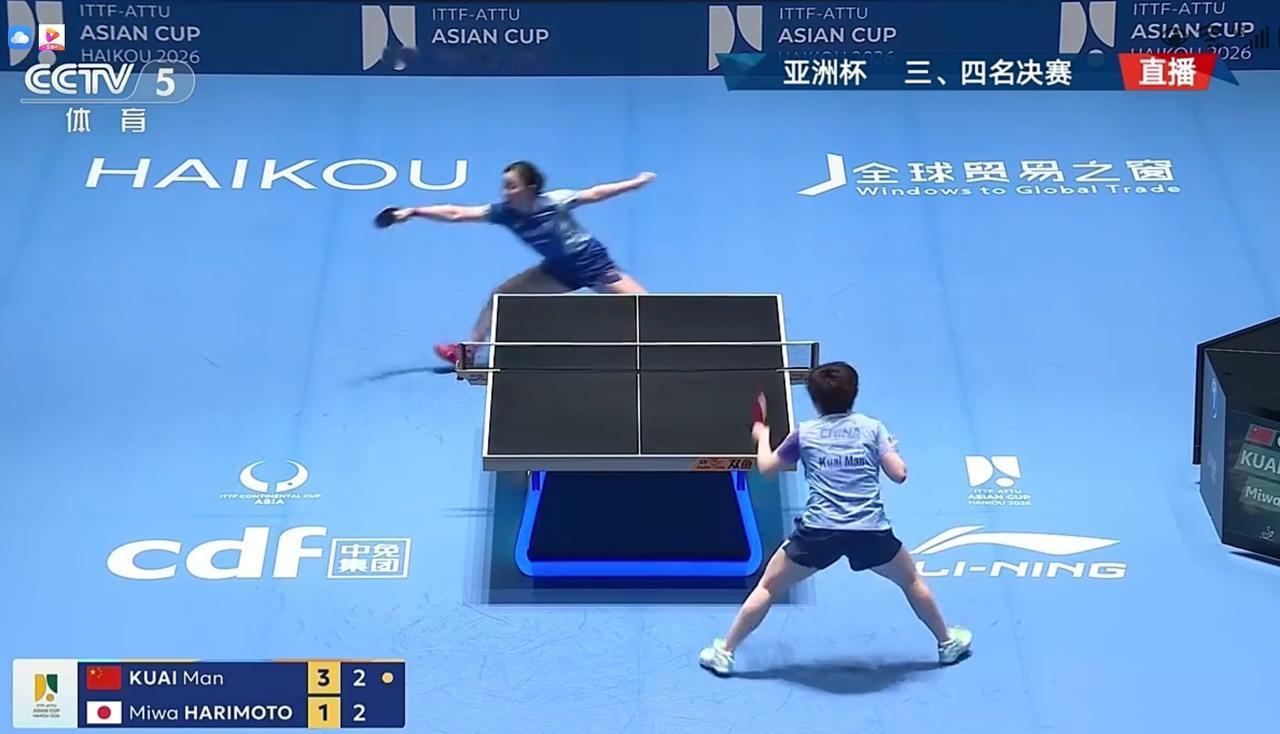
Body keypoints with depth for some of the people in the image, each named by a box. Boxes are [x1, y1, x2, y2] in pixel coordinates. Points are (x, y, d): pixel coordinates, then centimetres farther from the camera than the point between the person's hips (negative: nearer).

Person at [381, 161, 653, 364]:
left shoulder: (555, 201, -26)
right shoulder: (504, 212, -15)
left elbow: (594, 194, -13)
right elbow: (456, 213, -17)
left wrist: (636, 182, -10)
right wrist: (414, 211, -23)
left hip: (593, 262, -5)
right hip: (560, 270, 5)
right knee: (500, 295, 1)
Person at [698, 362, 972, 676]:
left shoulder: (804, 433, 9)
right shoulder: (872, 427, 8)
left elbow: (766, 466, 22)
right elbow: (899, 474, 4)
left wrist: (762, 436, 43)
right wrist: (890, 449, 26)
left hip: (819, 532, -1)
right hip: (871, 532, 1)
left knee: (767, 588, 16)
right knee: (912, 582, 28)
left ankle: (724, 653, 20)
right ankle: (947, 642, 38)